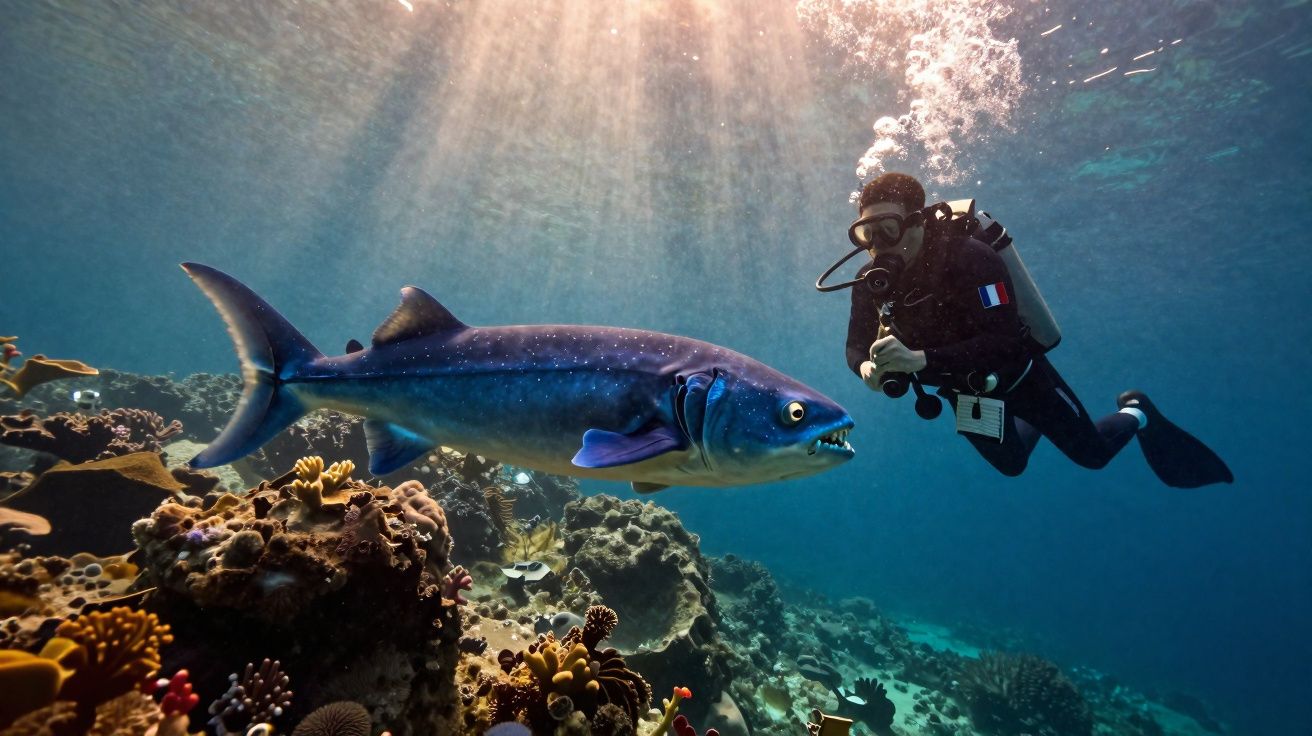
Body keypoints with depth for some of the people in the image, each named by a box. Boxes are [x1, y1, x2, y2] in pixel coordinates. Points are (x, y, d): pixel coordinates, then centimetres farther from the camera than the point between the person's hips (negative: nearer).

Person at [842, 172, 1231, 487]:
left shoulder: (970, 259, -34)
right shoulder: (870, 281, -18)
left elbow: (1005, 342, -41)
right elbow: (857, 345, -13)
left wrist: (922, 358, -53)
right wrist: (868, 366, -37)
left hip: (1017, 375, -4)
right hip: (964, 390, 5)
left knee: (1093, 453, 16)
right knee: (1011, 465, 28)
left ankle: (1135, 412, 47)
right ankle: (1032, 422, 58)